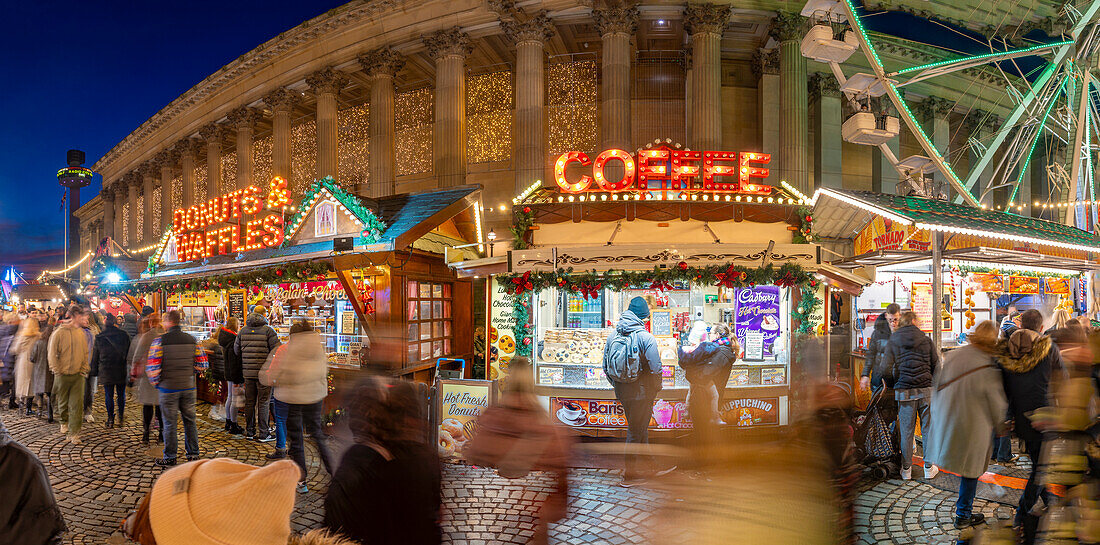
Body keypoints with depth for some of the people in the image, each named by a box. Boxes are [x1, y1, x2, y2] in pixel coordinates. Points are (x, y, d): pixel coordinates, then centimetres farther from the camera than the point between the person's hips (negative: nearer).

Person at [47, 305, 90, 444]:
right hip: (63, 374, -2)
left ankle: (74, 433, -4)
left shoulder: (81, 333, 8)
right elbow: (52, 354, -3)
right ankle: (65, 422, 40)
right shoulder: (59, 333, -6)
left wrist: (84, 369, 5)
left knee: (77, 405, -5)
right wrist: (57, 371, -7)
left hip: (78, 375, 2)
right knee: (63, 402, 13)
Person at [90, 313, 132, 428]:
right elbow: (129, 352, 3)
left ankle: (110, 420, 9)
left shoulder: (99, 338, -3)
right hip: (121, 370, 0)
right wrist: (129, 368, 11)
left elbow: (95, 356, 4)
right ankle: (121, 418, 16)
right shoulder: (123, 335, -3)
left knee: (109, 395, 7)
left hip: (106, 371, 0)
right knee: (121, 394, 12)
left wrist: (94, 371, 13)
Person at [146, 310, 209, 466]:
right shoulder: (191, 340, 3)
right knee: (190, 421, 11)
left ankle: (170, 458, 12)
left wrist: (155, 382, 4)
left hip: (168, 387, -4)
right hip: (188, 387, 4)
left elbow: (152, 366, -12)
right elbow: (202, 364, 5)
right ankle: (193, 455, 17)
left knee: (169, 423, 4)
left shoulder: (160, 340, -10)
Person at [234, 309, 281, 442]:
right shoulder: (268, 330, -8)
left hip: (248, 372, 5)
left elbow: (236, 350, 13)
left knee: (249, 402, 12)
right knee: (263, 402, 0)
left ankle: (250, 431, 20)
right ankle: (263, 433, 3)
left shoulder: (243, 331, 7)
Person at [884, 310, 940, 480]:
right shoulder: (926, 339, 3)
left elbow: (886, 368, -6)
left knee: (906, 431, 6)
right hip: (926, 390, 0)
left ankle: (906, 469, 13)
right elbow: (936, 366, 2)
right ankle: (929, 468, 18)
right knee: (928, 429, 10)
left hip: (904, 391, 0)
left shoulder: (893, 342, 1)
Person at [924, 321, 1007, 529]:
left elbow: (937, 385, 6)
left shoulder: (952, 356, -6)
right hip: (974, 428, -4)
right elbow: (998, 405, -9)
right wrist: (1001, 426, 10)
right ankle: (963, 516, 26)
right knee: (971, 470, 13)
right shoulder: (989, 370, -20)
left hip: (946, 421, 4)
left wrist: (934, 409, 22)